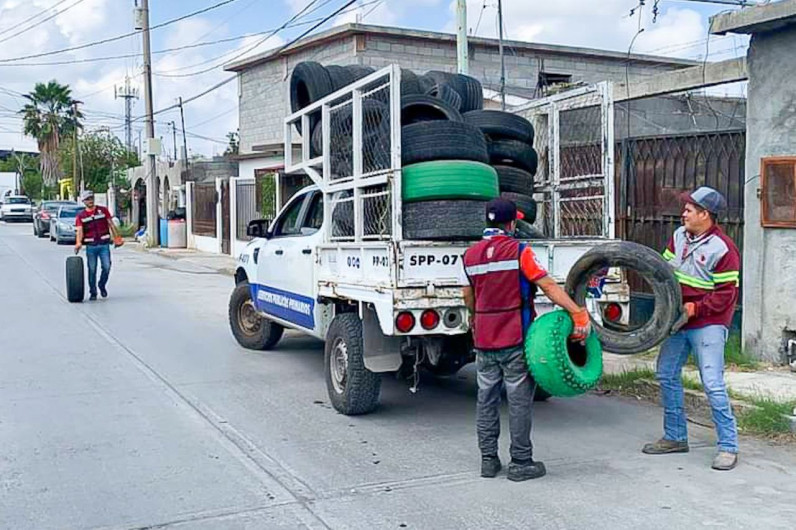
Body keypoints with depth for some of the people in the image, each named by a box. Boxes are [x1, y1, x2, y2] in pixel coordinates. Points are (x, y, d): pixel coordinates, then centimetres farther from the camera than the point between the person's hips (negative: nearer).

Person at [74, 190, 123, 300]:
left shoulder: (103, 210, 7)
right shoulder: (81, 216, 5)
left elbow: (111, 224, 8)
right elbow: (80, 230, -6)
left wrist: (117, 237, 0)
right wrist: (78, 243, -23)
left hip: (104, 244, 0)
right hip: (90, 246, 0)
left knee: (107, 267, -6)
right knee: (92, 270, 3)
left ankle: (102, 285, 20)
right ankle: (93, 292, 13)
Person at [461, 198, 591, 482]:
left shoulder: (470, 255, 6)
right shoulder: (518, 251, -9)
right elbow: (549, 286, -16)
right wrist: (578, 313, -17)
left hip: (484, 341, 5)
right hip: (515, 340, -5)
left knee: (486, 399, 12)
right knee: (520, 401, 3)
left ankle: (488, 459, 18)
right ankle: (521, 463, 8)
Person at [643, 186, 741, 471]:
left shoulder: (723, 248, -15)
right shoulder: (679, 236, 6)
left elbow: (726, 293, -14)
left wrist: (696, 308, -20)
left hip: (708, 325, -8)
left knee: (713, 384, -11)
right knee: (667, 375, 12)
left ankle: (728, 446, 1)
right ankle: (675, 437, 26)